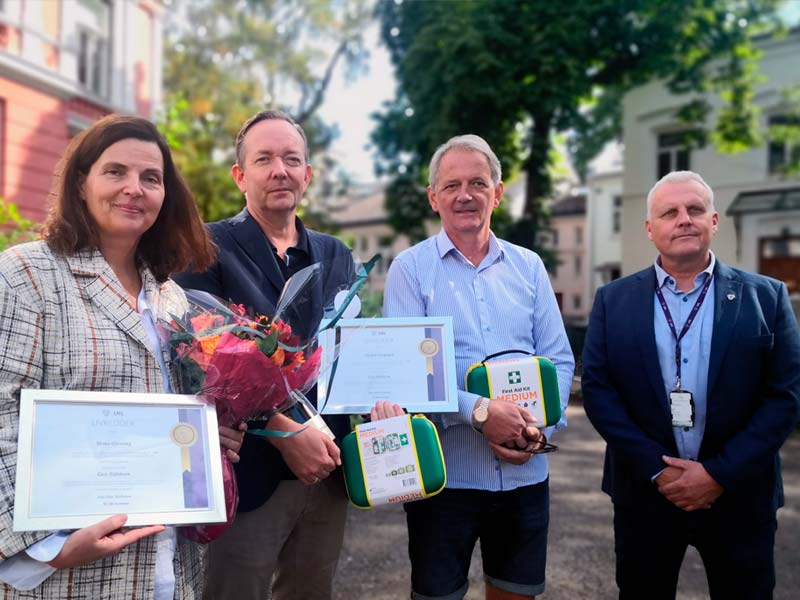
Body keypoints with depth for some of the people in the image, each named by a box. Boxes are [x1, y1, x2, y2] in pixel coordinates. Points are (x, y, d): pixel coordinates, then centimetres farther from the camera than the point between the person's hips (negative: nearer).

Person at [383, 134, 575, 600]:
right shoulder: (411, 268, -3)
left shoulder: (529, 266, 8)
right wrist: (478, 411, -22)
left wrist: (540, 428, -10)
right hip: (443, 472, -3)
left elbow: (559, 360, 6)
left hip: (525, 472, 4)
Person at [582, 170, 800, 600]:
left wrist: (720, 473, -12)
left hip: (739, 495, 0)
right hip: (645, 491, 1)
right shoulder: (613, 301, 1)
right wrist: (657, 469, -12)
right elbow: (597, 388, -4)